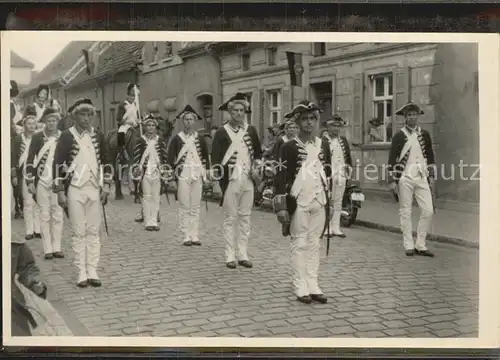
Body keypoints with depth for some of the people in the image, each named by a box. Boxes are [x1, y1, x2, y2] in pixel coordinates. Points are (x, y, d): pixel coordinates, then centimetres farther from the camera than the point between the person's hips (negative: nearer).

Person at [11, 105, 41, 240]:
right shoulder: (18, 139, 4)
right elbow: (13, 157, 4)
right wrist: (14, 175, 0)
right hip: (24, 174, 0)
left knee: (38, 202, 2)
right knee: (27, 203, 2)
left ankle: (38, 230, 9)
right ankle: (29, 231, 7)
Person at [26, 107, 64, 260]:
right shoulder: (37, 137, 0)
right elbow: (30, 160, 1)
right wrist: (30, 181, -4)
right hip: (42, 181, -1)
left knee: (58, 215, 4)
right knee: (45, 216, 2)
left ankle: (56, 248, 11)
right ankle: (47, 249, 7)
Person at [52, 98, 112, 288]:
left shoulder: (97, 136, 8)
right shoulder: (66, 136, -3)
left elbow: (105, 162, 14)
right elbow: (58, 164, -4)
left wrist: (106, 186, 7)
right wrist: (60, 192, -8)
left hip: (94, 189, 3)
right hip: (75, 189, -3)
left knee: (93, 232, 6)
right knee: (79, 232, 2)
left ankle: (92, 271, 12)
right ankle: (81, 273, 9)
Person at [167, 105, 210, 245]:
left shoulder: (200, 138, 10)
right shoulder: (177, 138, 2)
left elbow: (206, 156, 16)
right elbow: (170, 159, 1)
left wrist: (206, 174, 10)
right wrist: (172, 178, -4)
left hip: (197, 174, 3)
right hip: (183, 174, -3)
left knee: (195, 206, 5)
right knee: (184, 206, -2)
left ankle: (194, 235, 11)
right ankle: (186, 236, 4)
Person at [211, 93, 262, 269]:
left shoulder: (251, 130, 11)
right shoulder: (222, 132, -2)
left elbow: (258, 152, 21)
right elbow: (215, 157, -6)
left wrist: (257, 167, 5)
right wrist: (216, 172, -20)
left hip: (248, 180, 4)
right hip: (230, 180, -4)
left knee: (245, 217, 8)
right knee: (230, 218, 1)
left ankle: (243, 254, 16)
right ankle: (230, 256, 7)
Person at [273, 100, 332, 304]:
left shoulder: (324, 145, 9)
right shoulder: (289, 147, -5)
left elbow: (328, 175, 14)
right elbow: (281, 178, -7)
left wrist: (330, 202, 13)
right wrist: (282, 207, -12)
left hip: (319, 202, 4)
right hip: (298, 203, -4)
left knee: (314, 244, 9)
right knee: (300, 244, 2)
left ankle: (313, 286, 16)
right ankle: (301, 288, 9)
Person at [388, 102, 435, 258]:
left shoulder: (424, 134, 11)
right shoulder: (399, 136, 0)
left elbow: (430, 157, 16)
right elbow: (392, 159, -2)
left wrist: (431, 177, 12)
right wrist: (392, 180, -7)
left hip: (422, 177, 3)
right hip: (405, 178, -3)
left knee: (428, 211, -2)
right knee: (405, 212, 2)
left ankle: (420, 245, 9)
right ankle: (409, 246, 11)